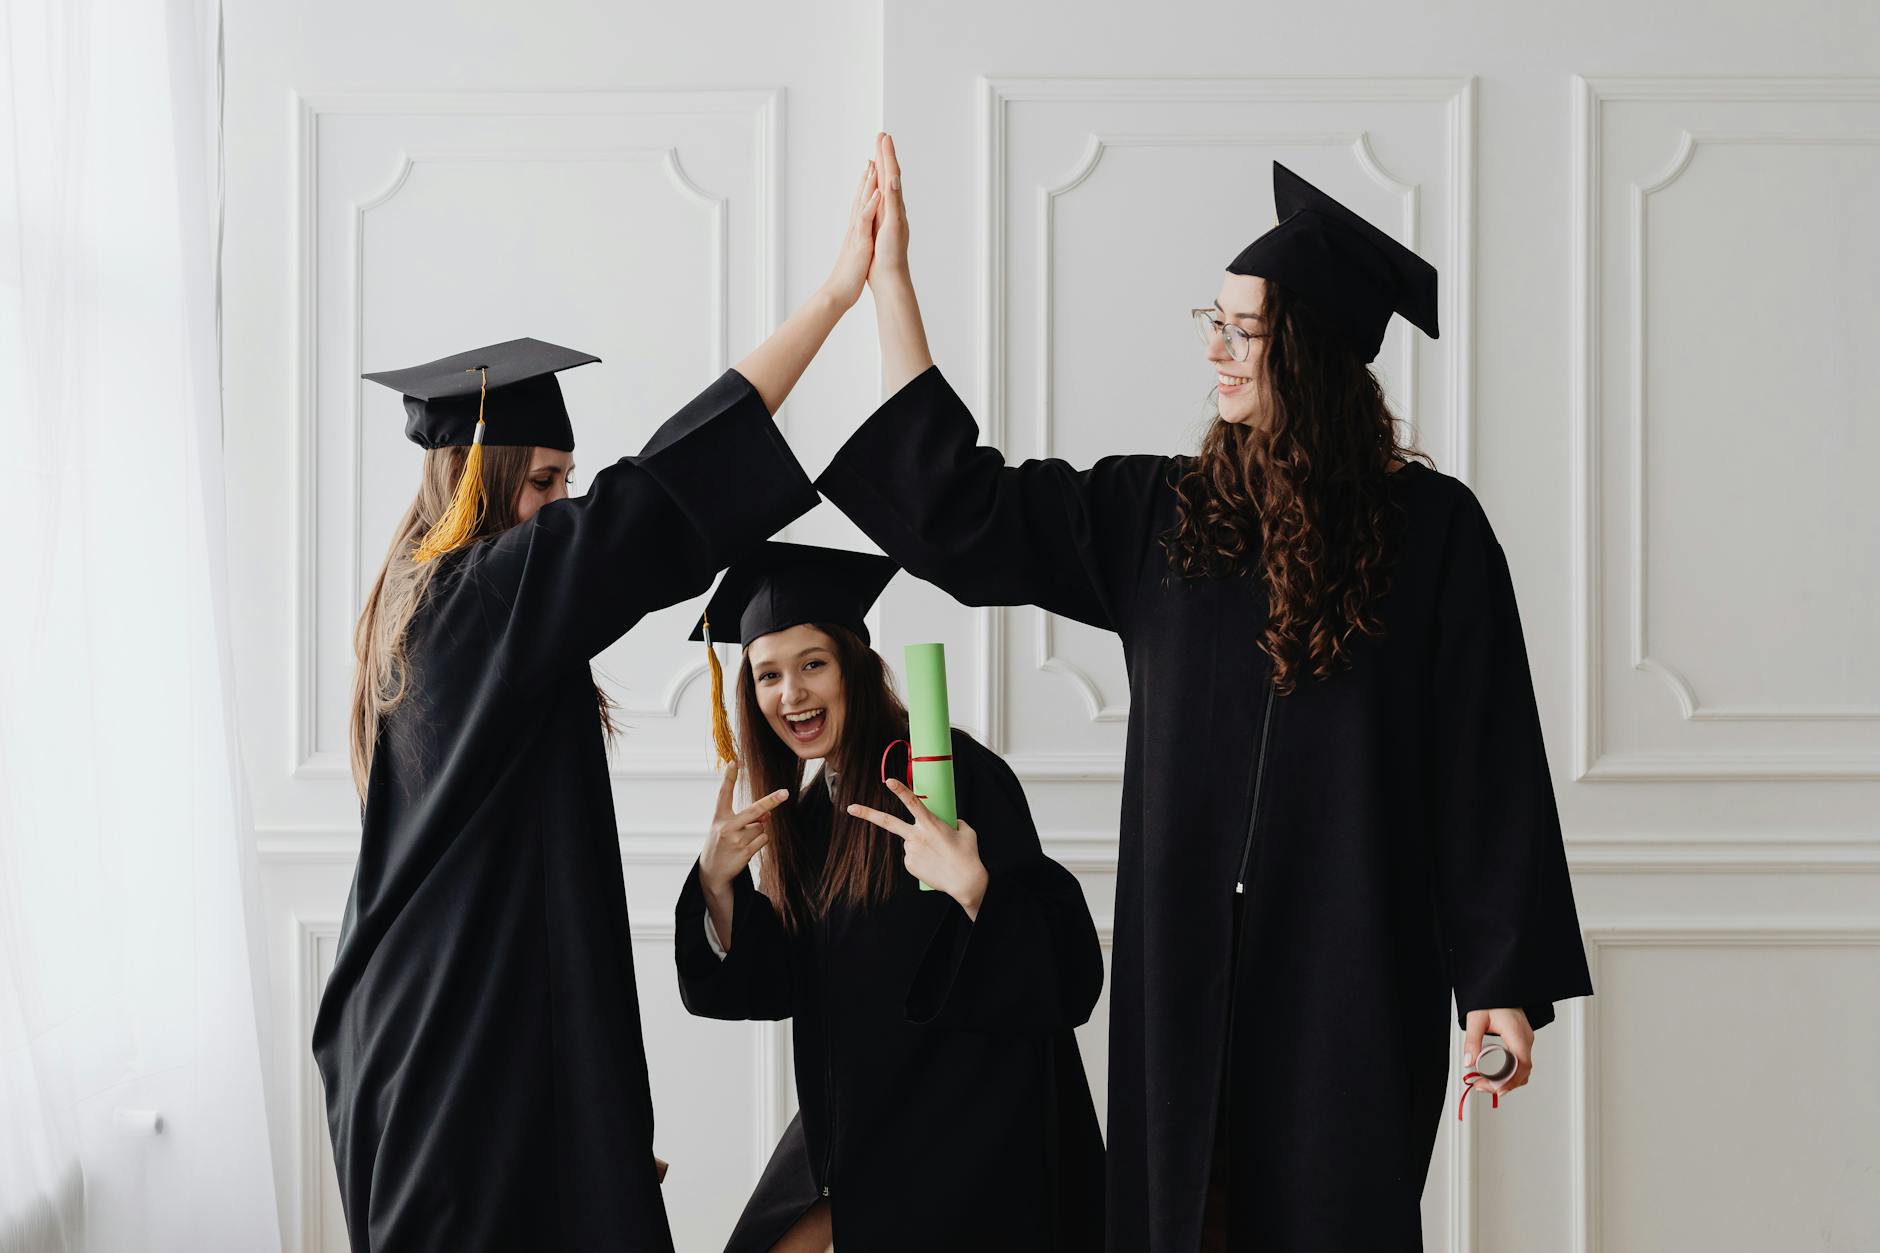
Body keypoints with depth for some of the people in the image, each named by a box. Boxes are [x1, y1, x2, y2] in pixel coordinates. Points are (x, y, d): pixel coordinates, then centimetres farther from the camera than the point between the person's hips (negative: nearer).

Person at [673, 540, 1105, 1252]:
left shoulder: (954, 774, -15)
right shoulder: (806, 810, 8)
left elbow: (1063, 971, -19)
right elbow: (778, 982, 7)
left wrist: (969, 888, -36)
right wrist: (716, 882, -7)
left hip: (966, 1134, -7)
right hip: (854, 1129, 7)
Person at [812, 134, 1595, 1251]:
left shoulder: (1432, 526, -4)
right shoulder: (1159, 517, 7)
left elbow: (1492, 764, -5)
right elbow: (957, 507, 7)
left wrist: (1506, 984, -8)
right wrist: (891, 279, 6)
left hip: (1355, 965, -3)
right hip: (1190, 968, 4)